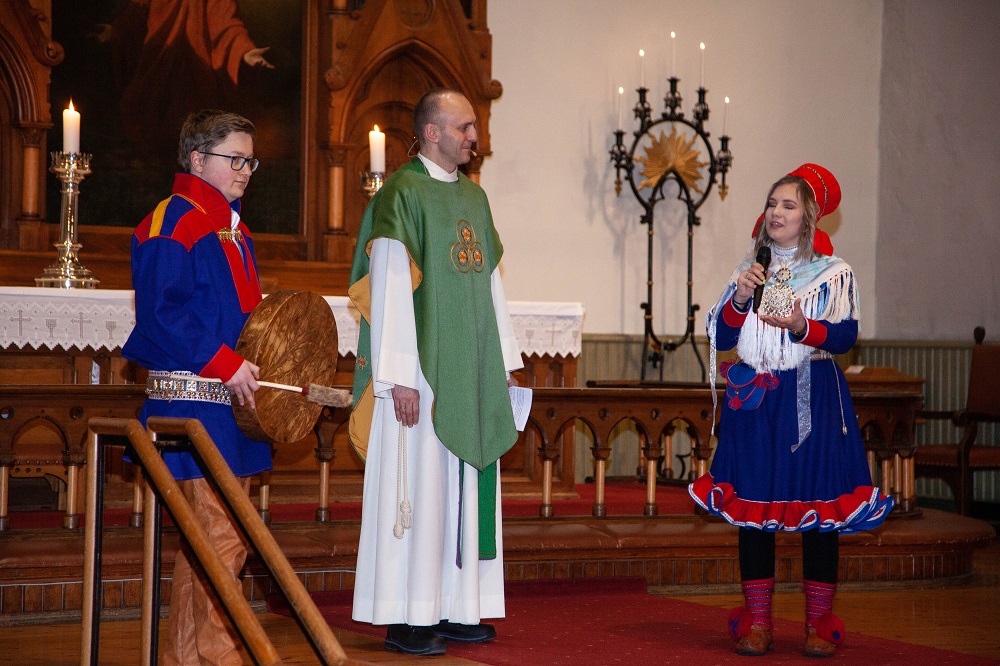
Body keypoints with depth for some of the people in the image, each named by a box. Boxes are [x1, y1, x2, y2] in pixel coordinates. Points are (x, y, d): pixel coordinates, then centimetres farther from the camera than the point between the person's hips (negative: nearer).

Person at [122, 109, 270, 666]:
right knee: (223, 535, -9)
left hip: (234, 400, 10)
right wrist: (225, 364, -22)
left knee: (207, 538, 12)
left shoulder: (234, 229, 19)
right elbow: (161, 312, -18)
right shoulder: (172, 222, -10)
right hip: (194, 398, -9)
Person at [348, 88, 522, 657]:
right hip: (423, 370, -7)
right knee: (418, 485, -5)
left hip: (472, 373, 7)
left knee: (466, 487, 8)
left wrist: (505, 363, 13)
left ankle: (456, 609, 15)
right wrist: (400, 376, -19)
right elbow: (389, 289, -14)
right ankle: (406, 617, 1)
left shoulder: (475, 197, 15)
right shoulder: (403, 194, -9)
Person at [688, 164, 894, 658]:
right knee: (752, 505, 1)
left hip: (812, 399, -3)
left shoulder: (832, 273, 3)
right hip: (753, 398, 3)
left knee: (816, 505, -3)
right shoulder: (749, 269, 13)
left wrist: (803, 327, -27)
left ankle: (818, 625, 5)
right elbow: (719, 337, 7)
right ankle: (756, 622, 9)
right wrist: (739, 299, -9)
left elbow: (845, 336, -10)